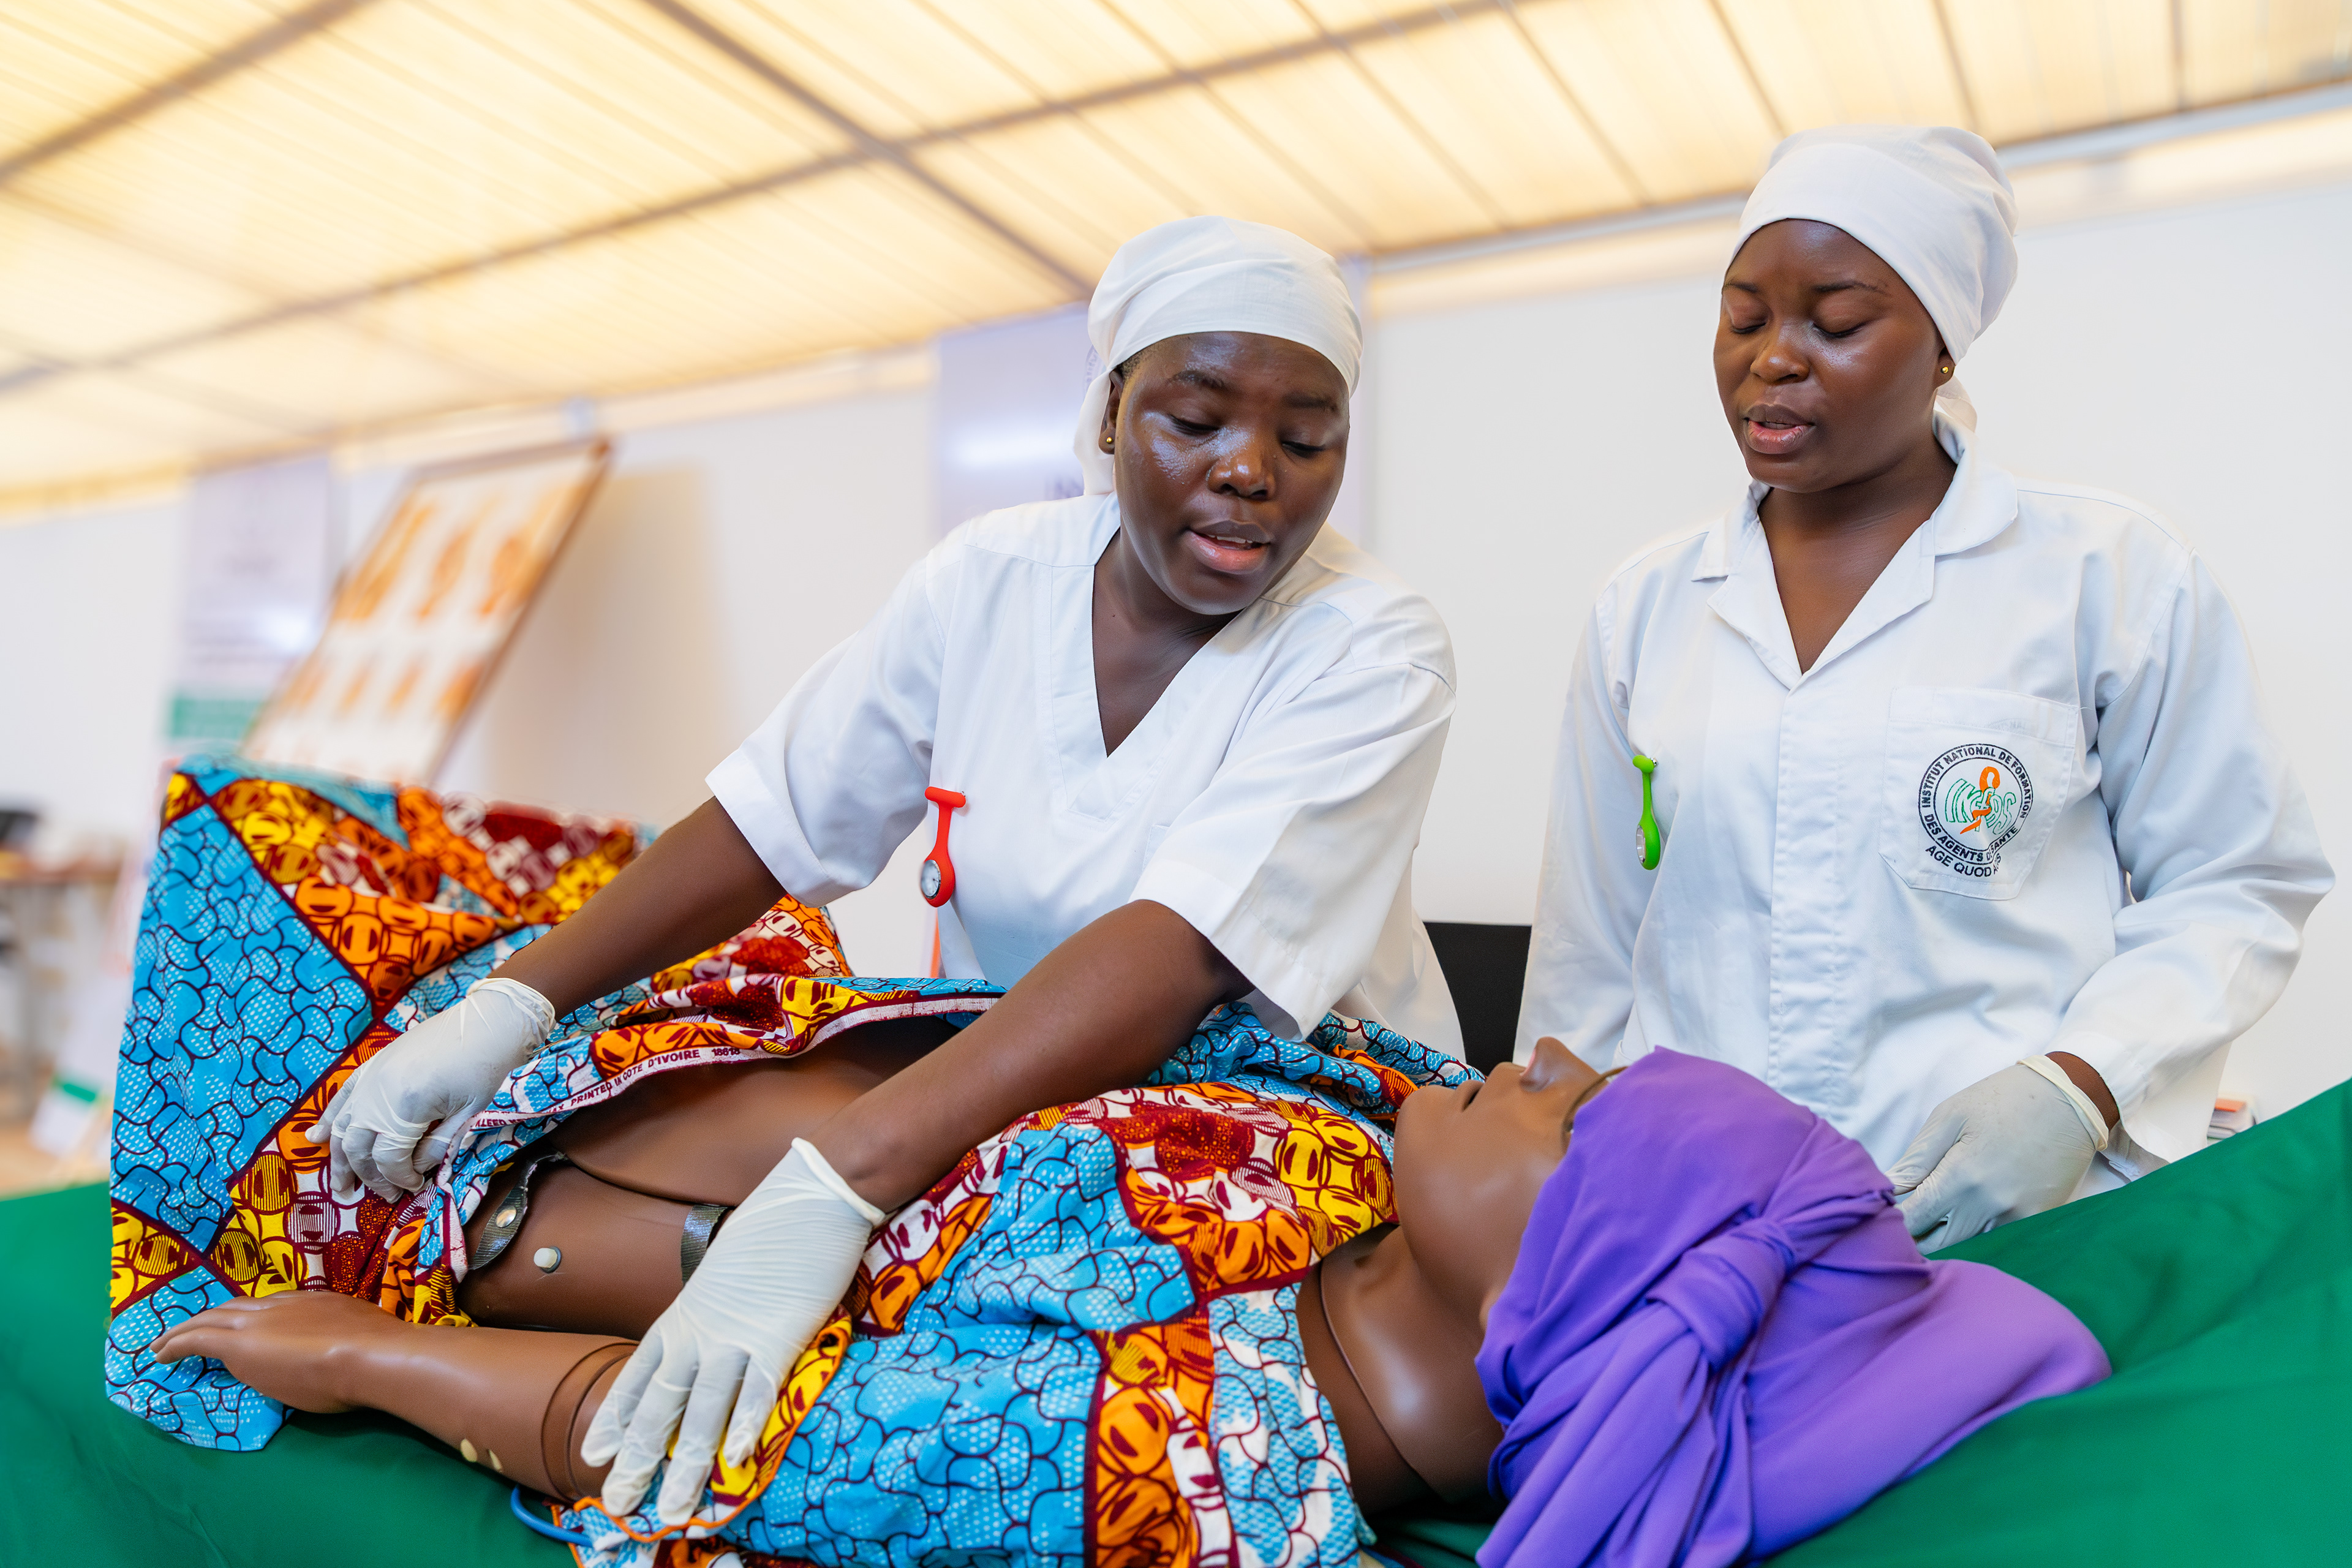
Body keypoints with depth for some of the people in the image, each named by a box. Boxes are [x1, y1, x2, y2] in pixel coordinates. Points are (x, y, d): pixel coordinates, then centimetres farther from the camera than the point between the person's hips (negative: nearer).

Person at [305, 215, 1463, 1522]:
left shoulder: (1376, 652, -17)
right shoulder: (995, 578, -4)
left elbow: (1176, 954, -31)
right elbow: (771, 821, -1)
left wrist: (834, 1189, -41)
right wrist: (516, 1002, -13)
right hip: (1002, 1107, 3)